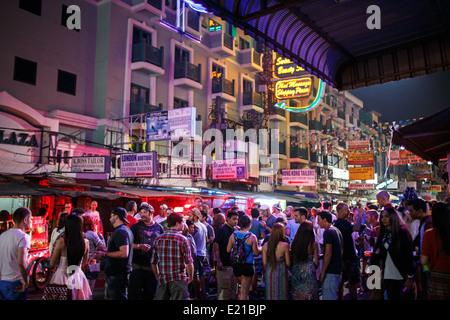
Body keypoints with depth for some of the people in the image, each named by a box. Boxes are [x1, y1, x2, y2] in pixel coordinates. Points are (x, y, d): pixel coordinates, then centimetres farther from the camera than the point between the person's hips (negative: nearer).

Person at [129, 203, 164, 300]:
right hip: (137, 265, -1)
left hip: (152, 265, 2)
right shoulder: (135, 227, 5)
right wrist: (139, 246, -14)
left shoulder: (159, 227, 8)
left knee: (150, 293, 8)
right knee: (134, 293, -1)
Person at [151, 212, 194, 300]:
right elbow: (189, 262, -13)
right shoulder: (183, 240, -9)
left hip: (162, 279, 5)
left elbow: (153, 262, 8)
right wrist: (190, 278, 1)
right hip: (178, 280, -4)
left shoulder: (158, 239, 5)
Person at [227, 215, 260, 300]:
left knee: (243, 286, 27)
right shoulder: (252, 237, -14)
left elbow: (228, 250, 3)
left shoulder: (233, 235, -3)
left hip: (236, 265, 4)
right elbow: (256, 253, -8)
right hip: (248, 266, -4)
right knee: (244, 291, 7)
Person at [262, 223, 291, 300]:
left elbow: (264, 263, 1)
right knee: (280, 294, 11)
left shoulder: (265, 245, -5)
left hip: (269, 273, 4)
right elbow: (288, 263, -11)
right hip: (280, 273, -3)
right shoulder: (285, 245, -16)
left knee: (270, 295, 16)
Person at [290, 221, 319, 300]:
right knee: (309, 296, 11)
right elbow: (316, 262, -6)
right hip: (309, 272, -2)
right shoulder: (313, 244, -12)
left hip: (296, 271, 3)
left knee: (297, 296, 16)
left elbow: (292, 259, 1)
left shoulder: (295, 242, -7)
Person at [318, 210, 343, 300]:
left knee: (328, 297, -5)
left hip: (331, 272, -10)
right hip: (338, 271, 10)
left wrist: (322, 272, -17)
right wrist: (320, 256, 23)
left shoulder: (328, 232, -15)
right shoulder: (337, 230, 14)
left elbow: (328, 253, -21)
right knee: (333, 295, 18)